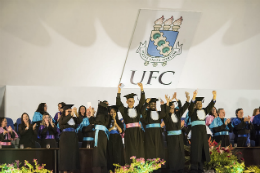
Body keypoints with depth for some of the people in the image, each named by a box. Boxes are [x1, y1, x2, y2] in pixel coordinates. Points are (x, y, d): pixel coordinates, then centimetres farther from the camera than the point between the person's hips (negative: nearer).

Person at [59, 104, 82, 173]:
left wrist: (75, 113, -21)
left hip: (73, 137, 4)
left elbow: (79, 120, -5)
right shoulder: (62, 118, 1)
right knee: (66, 153, -5)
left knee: (73, 154, 2)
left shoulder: (73, 118, 13)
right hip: (65, 137, -4)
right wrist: (71, 114, -29)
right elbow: (63, 121, -22)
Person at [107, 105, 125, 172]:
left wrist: (116, 124, -9)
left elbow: (121, 131, -2)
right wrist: (112, 127, -9)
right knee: (111, 155, -6)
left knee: (118, 155, -7)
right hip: (110, 140, -1)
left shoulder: (119, 122, 10)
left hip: (118, 140, 1)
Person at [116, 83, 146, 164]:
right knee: (130, 151, -4)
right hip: (129, 132, -2)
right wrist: (119, 91, -17)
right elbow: (118, 103, -6)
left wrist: (142, 89, -10)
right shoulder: (124, 110, 6)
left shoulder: (137, 109, 11)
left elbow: (142, 101, 2)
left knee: (139, 150, -1)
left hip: (137, 131, 2)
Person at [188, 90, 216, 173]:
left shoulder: (204, 111, 17)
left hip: (203, 131, 5)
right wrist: (194, 97, -34)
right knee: (196, 148, -9)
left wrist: (214, 96, -9)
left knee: (203, 148, 4)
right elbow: (190, 107, -18)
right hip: (195, 130, -5)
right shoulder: (193, 111, 2)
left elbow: (210, 105, 6)